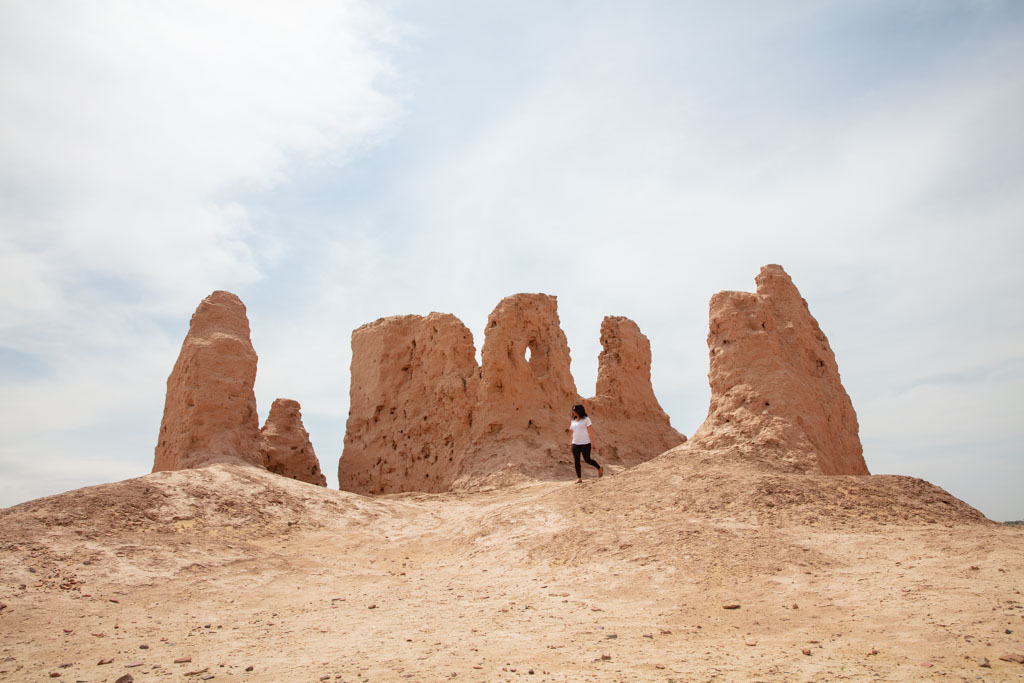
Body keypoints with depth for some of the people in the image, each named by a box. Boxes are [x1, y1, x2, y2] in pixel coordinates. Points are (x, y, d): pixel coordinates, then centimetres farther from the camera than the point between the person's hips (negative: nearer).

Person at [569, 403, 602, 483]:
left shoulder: (586, 419, -5)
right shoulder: (573, 420, 12)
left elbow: (590, 432, -8)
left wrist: (592, 443, -13)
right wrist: (572, 443, 13)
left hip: (585, 443, -5)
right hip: (575, 444, 5)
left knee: (587, 459, 1)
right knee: (576, 461, -1)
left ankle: (599, 468, 26)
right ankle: (579, 478, 6)